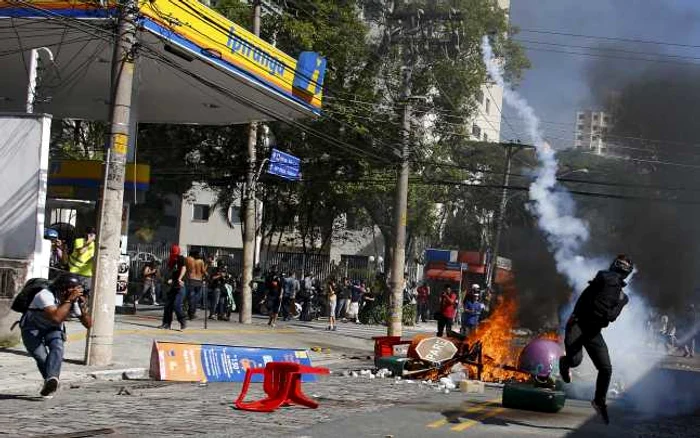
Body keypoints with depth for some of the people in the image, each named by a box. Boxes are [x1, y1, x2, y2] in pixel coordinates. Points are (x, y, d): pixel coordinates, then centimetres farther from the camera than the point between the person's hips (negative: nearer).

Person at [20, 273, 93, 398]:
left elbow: (88, 324, -13)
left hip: (52, 330, 3)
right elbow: (56, 317, -47)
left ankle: (51, 380, -44)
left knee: (58, 347, -28)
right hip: (32, 328, -3)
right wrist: (69, 300, -42)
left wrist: (82, 307, -27)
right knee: (41, 357, -21)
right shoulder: (45, 295, -31)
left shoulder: (75, 301, -13)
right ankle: (51, 382, 3)